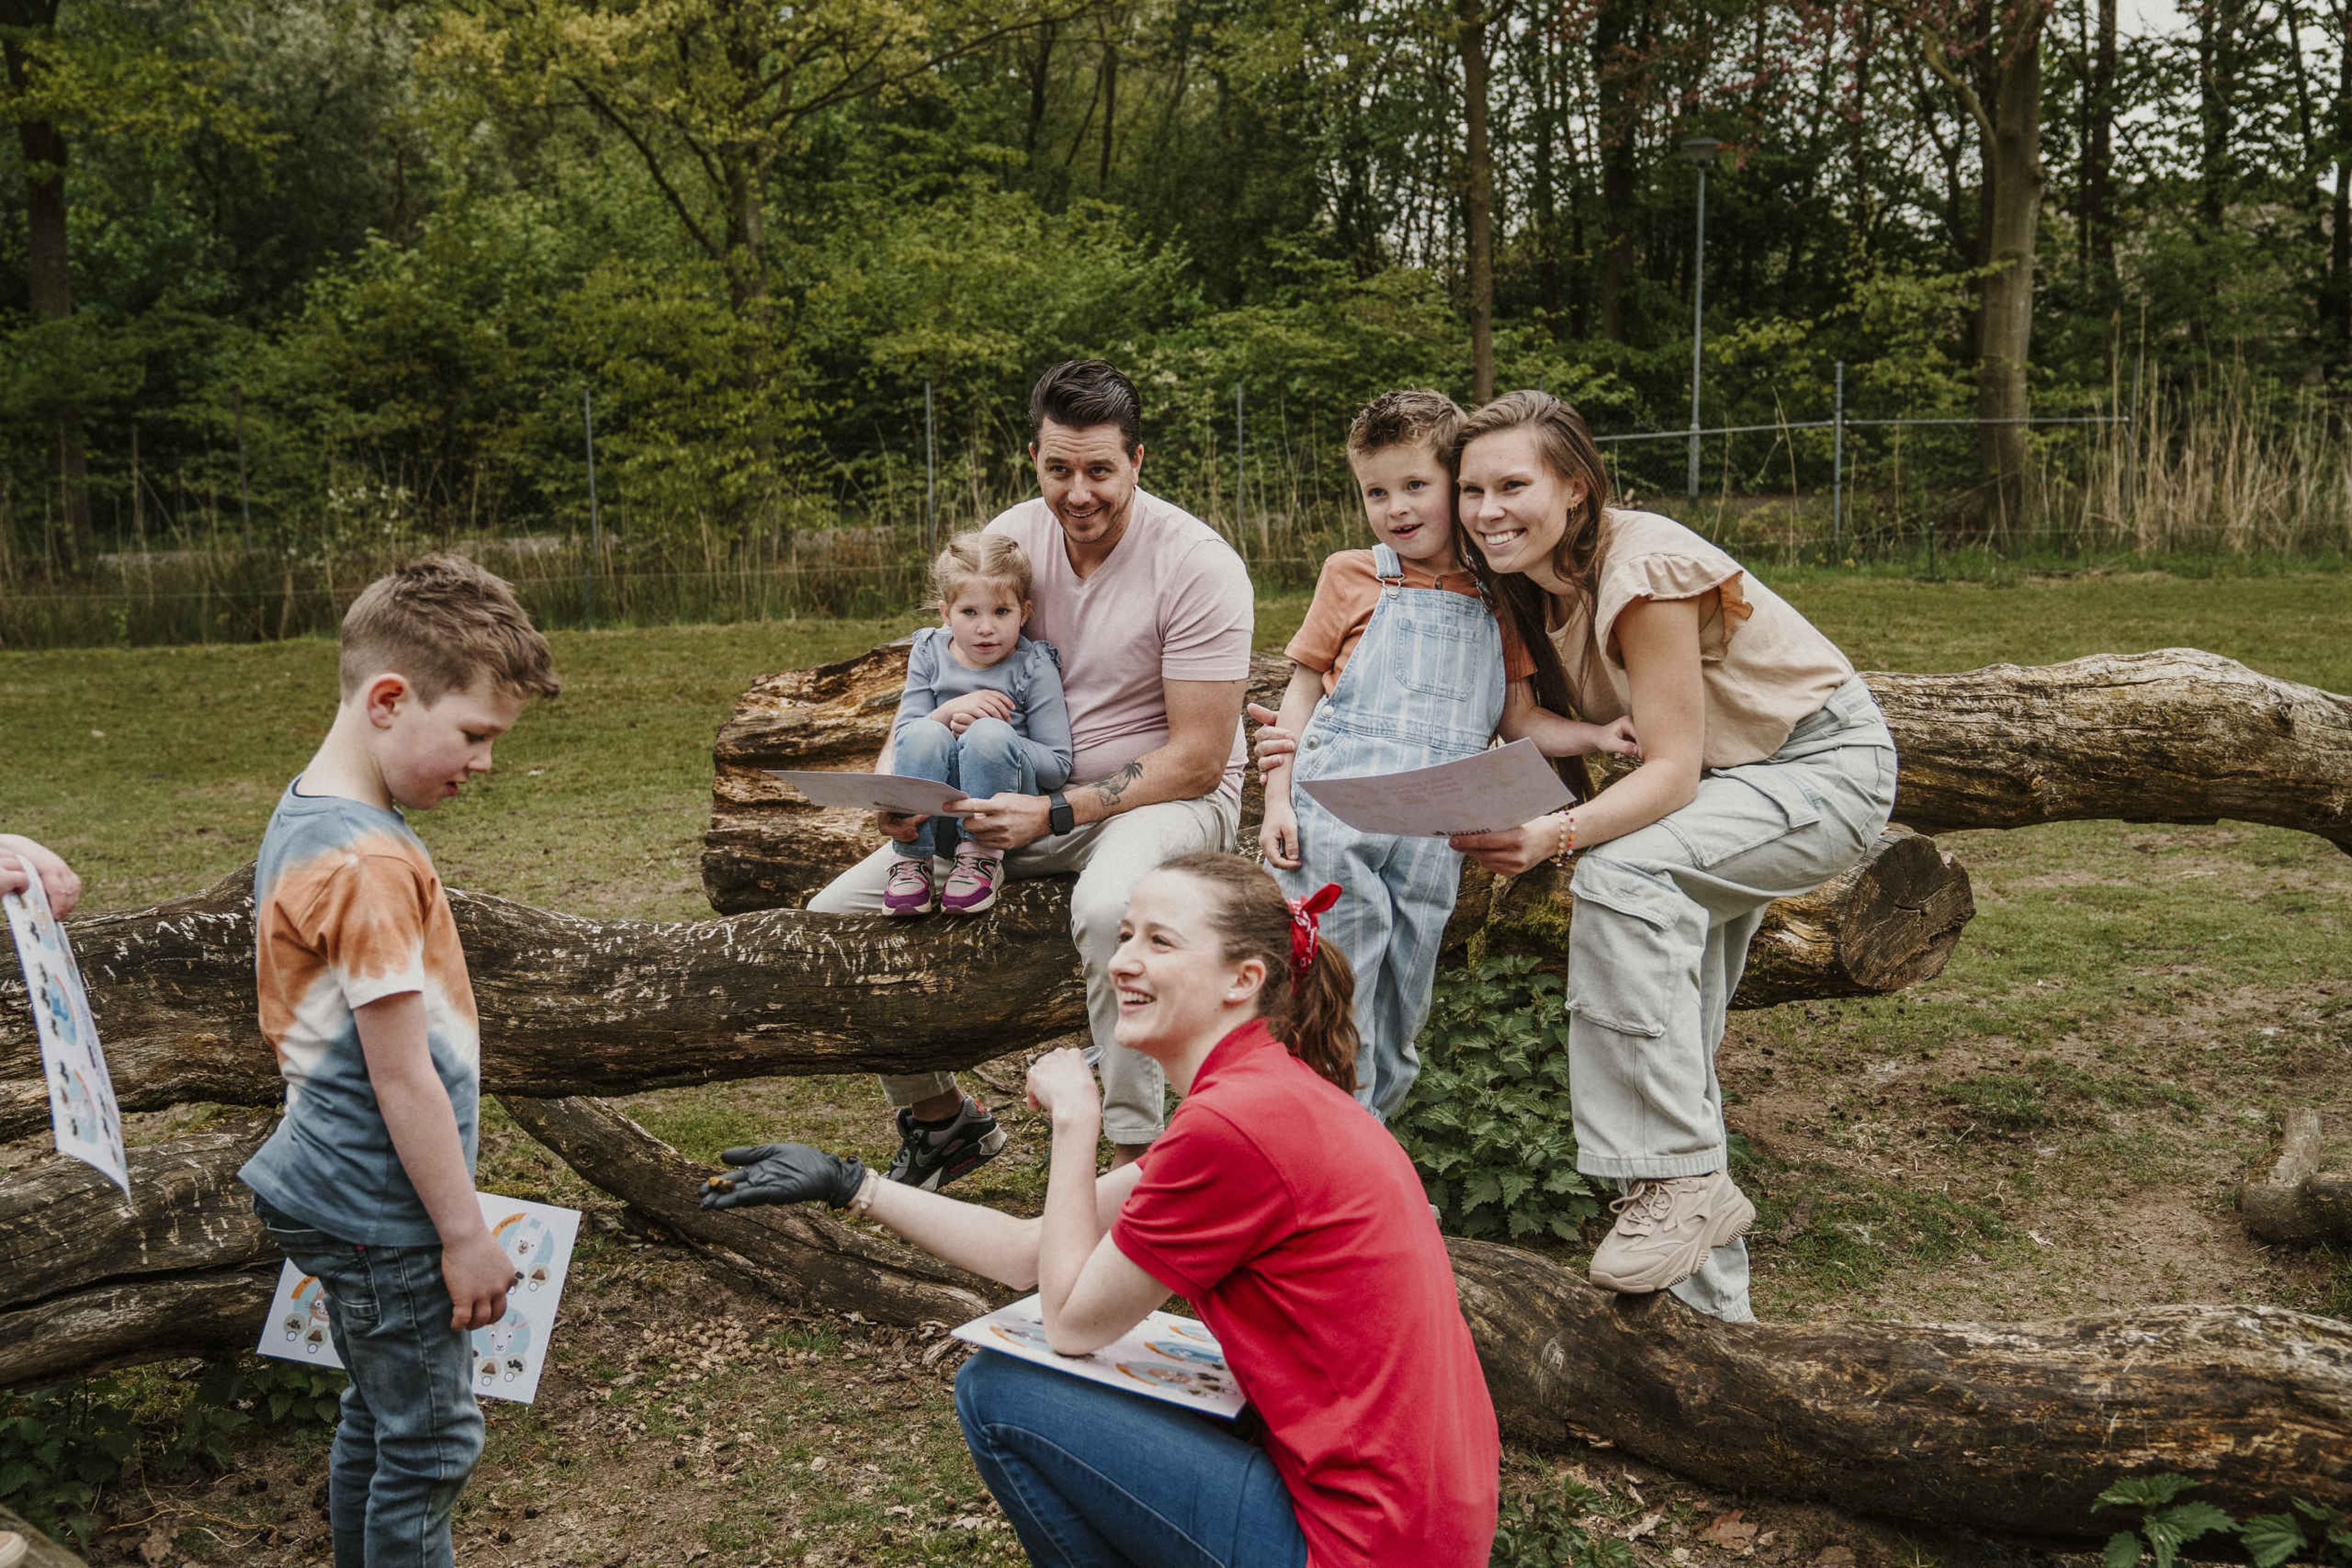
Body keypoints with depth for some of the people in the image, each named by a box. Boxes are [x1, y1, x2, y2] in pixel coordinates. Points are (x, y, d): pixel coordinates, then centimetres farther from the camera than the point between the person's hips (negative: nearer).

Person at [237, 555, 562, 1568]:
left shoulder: (303, 812, 6)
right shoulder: (371, 865, -25)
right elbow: (402, 1077, -22)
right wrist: (467, 1236, -13)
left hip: (336, 1193, 9)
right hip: (384, 1219, -9)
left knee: (377, 1422, 22)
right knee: (431, 1444, 5)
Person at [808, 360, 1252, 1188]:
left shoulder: (1198, 565, -18)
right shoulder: (1010, 539, -2)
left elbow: (1197, 758, -19)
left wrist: (1055, 812, -28)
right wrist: (900, 765, -18)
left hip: (1166, 797, -6)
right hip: (1029, 798, 6)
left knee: (1109, 908, -42)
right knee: (834, 915, -2)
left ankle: (1139, 1154, -25)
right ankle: (942, 1117, 18)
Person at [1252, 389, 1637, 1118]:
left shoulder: (1496, 599, 14)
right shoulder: (1352, 575, 8)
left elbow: (1518, 717, 16)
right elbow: (1302, 688, 9)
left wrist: (1595, 736, -1)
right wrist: (1278, 798, 0)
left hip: (1435, 829, 2)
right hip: (1335, 812, -2)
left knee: (1401, 1002, 9)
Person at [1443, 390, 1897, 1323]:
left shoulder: (1643, 570, -28)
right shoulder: (1534, 584, -3)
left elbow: (1673, 770, -30)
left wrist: (1558, 834, -45)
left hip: (1827, 767, -9)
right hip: (1729, 777, 9)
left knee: (1623, 875, -34)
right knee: (1671, 1042, 6)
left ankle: (1683, 1179, -26)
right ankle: (1707, 1297, 20)